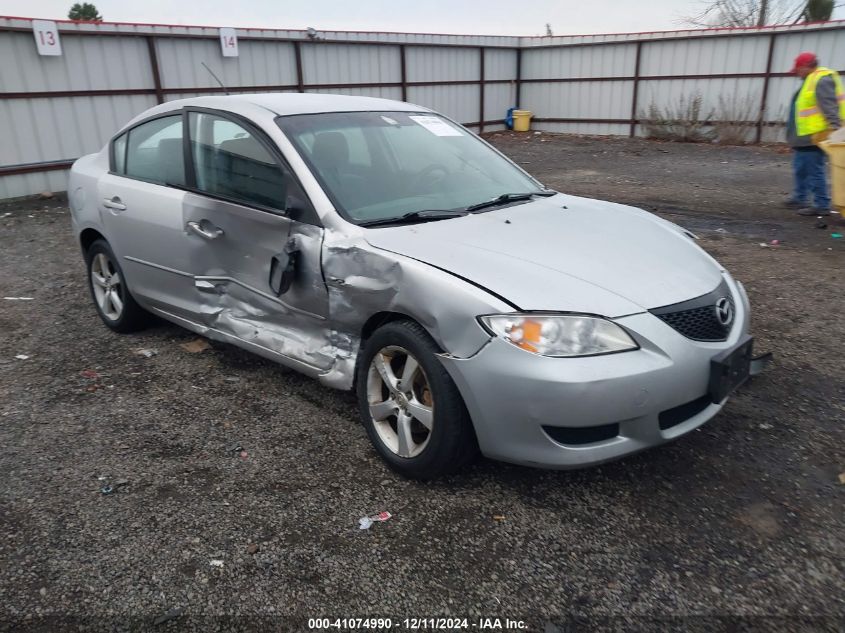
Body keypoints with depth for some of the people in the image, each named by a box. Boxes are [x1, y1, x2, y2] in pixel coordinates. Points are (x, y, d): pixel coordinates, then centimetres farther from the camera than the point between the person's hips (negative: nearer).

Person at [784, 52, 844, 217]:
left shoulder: (822, 80, -14)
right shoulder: (812, 80, 18)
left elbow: (829, 107, -23)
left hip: (814, 137, -11)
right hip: (804, 137, 11)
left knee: (814, 171, -8)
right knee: (801, 168, 20)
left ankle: (822, 205, -4)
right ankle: (800, 198, 32)